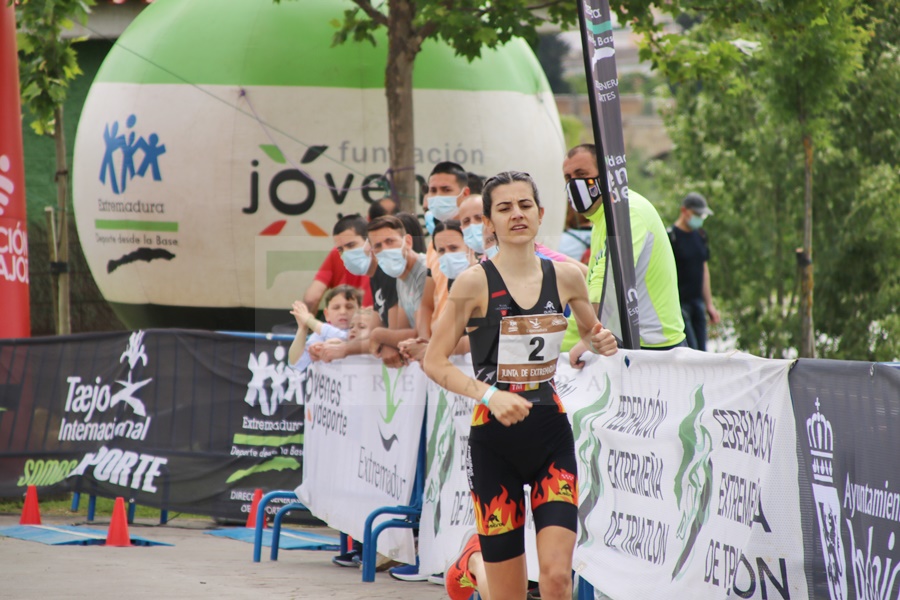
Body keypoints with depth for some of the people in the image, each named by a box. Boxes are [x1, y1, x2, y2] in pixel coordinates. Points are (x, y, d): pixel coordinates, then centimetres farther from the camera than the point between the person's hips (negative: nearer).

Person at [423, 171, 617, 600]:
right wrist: (489, 394, -20)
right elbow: (434, 361, -7)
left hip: (551, 435, 2)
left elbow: (589, 332, 23)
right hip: (494, 439, -2)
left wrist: (600, 342, -1)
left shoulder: (566, 277, 4)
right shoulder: (475, 282, -7)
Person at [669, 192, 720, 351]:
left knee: (701, 352, 5)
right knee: (690, 349, -13)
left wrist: (709, 304, 18)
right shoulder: (671, 236, -9)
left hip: (697, 301, 7)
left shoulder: (700, 236, 14)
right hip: (679, 302, -7)